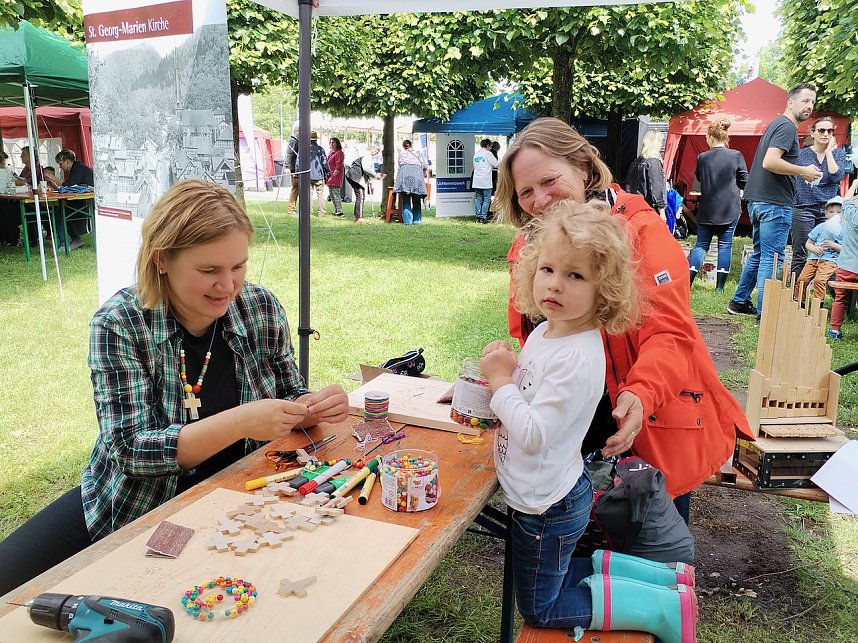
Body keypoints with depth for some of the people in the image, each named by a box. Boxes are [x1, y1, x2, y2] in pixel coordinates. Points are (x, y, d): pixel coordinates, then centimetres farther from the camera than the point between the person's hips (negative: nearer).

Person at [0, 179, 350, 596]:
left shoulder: (261, 307, -11)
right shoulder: (119, 323, -19)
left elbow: (286, 398, 2)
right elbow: (131, 449, -23)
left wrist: (313, 407, -23)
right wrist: (239, 422, -39)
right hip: (134, 506, -1)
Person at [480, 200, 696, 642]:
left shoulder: (577, 358, -31)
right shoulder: (547, 331, -1)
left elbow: (534, 436, -32)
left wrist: (501, 381, -24)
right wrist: (506, 373, -5)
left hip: (547, 507, -9)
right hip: (547, 494, 9)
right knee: (554, 577, 31)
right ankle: (662, 575, 33)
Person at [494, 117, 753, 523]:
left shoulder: (640, 229, -16)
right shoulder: (530, 246, 0)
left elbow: (670, 333, -23)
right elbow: (524, 340, 6)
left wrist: (641, 395, -40)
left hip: (655, 430, -4)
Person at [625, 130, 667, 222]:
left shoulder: (635, 162, 10)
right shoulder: (654, 162, -11)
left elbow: (628, 186, 13)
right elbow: (656, 188, -14)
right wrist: (662, 211, -11)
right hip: (651, 208, -7)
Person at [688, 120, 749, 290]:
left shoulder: (702, 157, -4)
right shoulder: (736, 156, -6)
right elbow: (744, 181, 2)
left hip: (707, 209, 1)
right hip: (730, 208, -1)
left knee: (701, 244, 8)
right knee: (725, 245, 5)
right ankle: (720, 286, 6)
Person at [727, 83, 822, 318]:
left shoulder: (776, 124, 18)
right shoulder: (787, 127, -11)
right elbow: (770, 162, -24)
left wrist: (801, 171, 16)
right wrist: (803, 171, -14)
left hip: (758, 201, 10)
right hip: (775, 203, -10)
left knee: (759, 255, 18)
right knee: (771, 259, -6)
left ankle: (739, 302, 25)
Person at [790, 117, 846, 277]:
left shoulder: (838, 154, 11)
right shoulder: (801, 154, 6)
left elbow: (837, 177, -7)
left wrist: (829, 151, -4)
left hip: (828, 210, 2)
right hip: (804, 208, -1)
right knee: (800, 256, -2)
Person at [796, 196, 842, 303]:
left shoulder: (843, 230, 7)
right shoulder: (821, 227, 13)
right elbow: (808, 243, 14)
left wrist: (834, 246, -11)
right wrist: (814, 249, -7)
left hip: (830, 260, -3)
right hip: (814, 258, 3)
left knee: (819, 280, -26)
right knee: (802, 279, -12)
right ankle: (799, 301, 2)